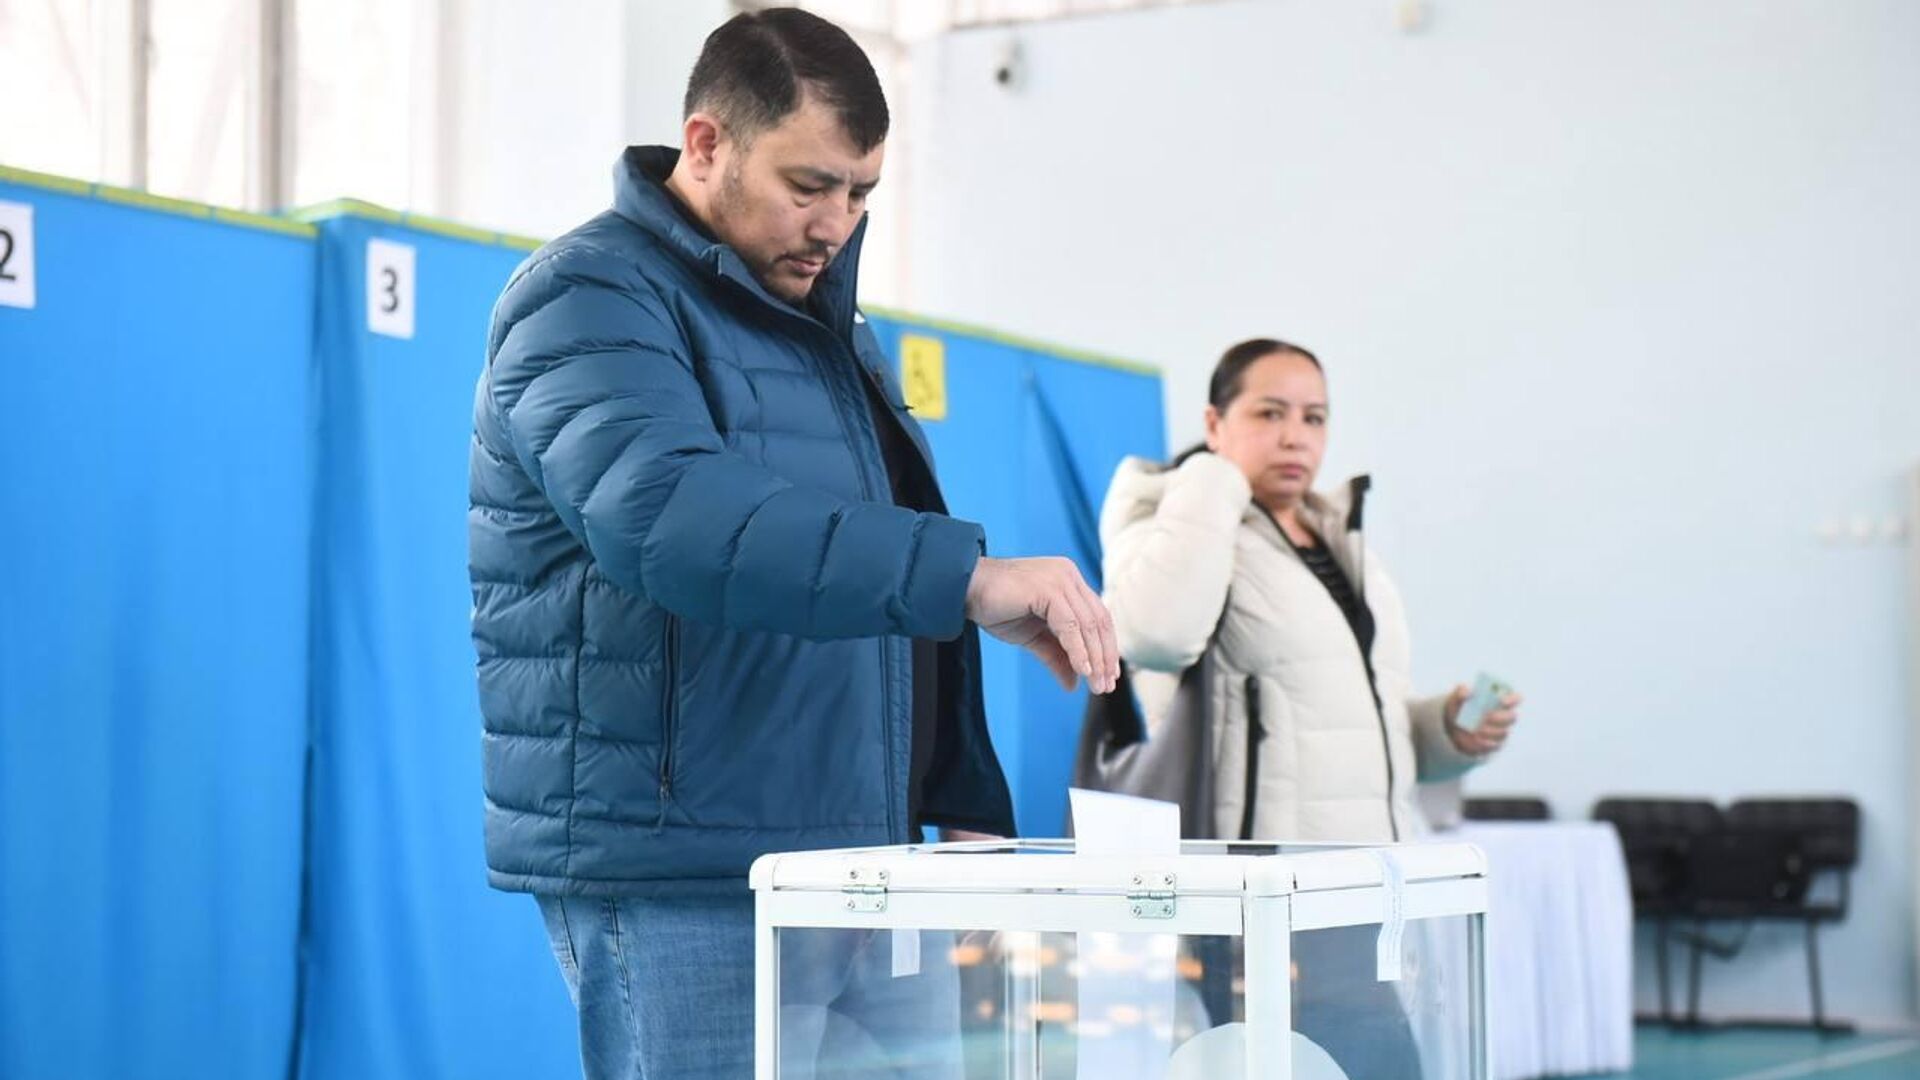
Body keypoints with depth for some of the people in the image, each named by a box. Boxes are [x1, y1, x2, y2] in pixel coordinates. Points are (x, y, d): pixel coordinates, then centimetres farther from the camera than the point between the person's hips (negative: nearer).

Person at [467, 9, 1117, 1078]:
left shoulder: (826, 327, 19)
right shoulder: (593, 300, -9)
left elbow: (887, 560, 23)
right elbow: (668, 514, -29)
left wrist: (967, 808, 12)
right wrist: (967, 575, -34)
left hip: (841, 863, 8)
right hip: (677, 881, -8)